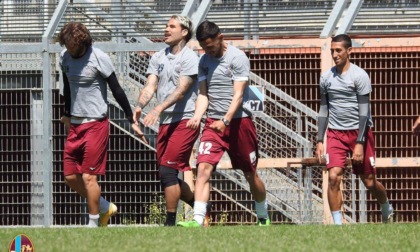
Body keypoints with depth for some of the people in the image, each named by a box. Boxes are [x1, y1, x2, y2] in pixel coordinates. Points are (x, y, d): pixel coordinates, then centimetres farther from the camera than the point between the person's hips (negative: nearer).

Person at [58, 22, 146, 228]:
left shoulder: (99, 59, -14)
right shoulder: (65, 58, 5)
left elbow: (117, 91, -11)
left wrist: (132, 120, -10)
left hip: (95, 124, -7)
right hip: (75, 125, 7)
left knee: (88, 177, -8)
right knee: (70, 177, 5)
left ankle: (94, 225, 3)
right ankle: (105, 207, 24)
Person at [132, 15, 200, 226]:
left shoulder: (189, 58, -7)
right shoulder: (158, 58, 14)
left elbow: (181, 90, -18)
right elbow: (151, 85, 3)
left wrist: (159, 109, -31)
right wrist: (140, 105, -17)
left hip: (184, 121, -7)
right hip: (165, 122, 8)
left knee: (167, 171, -14)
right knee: (166, 175, 8)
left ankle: (170, 222, -7)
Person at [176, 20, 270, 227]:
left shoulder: (237, 58, -9)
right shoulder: (204, 61, 8)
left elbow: (238, 95, -15)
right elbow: (203, 94, 9)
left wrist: (225, 120, -27)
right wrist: (197, 117, -11)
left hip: (238, 120, -4)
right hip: (213, 123, 4)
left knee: (251, 174, 8)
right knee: (203, 168, -15)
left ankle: (263, 218, 28)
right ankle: (197, 220, -23)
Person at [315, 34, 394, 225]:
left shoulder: (359, 76, -9)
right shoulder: (326, 78, 6)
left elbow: (364, 111, -12)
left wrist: (359, 143, -18)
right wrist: (319, 141, 7)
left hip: (359, 132, -3)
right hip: (335, 134, 3)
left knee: (369, 181, 5)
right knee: (333, 177, -16)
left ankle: (386, 208, 35)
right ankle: (337, 224, -11)